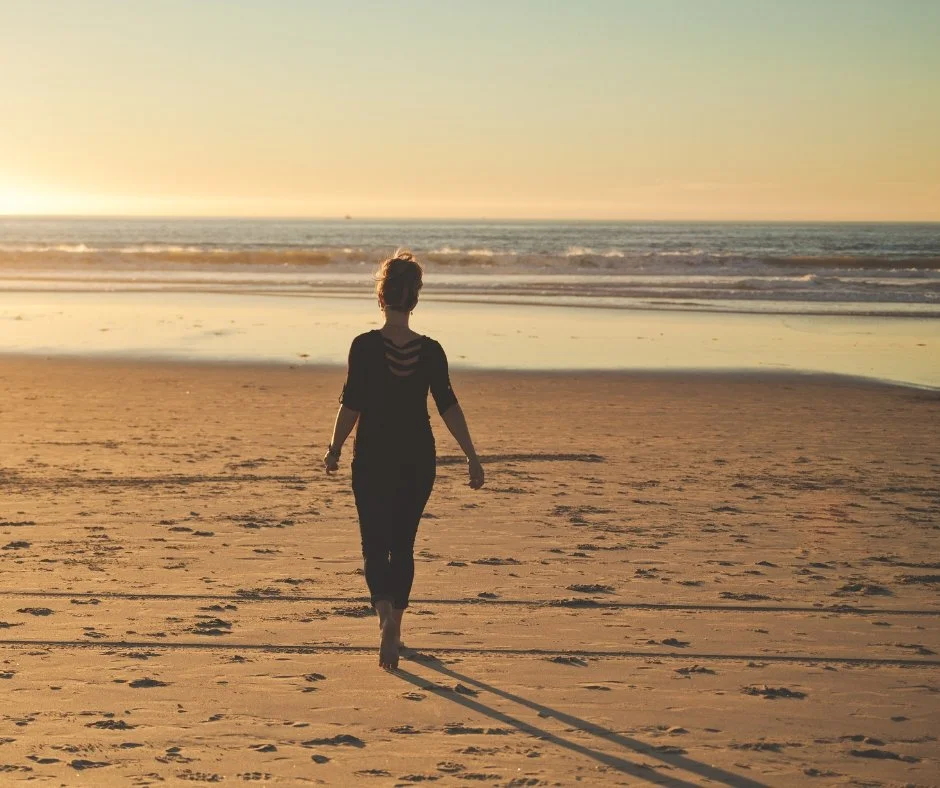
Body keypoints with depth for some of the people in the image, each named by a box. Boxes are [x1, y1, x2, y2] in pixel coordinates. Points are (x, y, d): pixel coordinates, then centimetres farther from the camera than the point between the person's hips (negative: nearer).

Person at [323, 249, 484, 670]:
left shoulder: (365, 345, -10)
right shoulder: (430, 350, -3)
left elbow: (351, 405, -9)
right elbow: (449, 406, -4)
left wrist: (334, 450, 4)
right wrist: (472, 457, -1)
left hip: (373, 460, -2)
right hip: (418, 461, 2)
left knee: (375, 546, 3)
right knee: (402, 546, 16)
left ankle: (386, 617, -21)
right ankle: (394, 629, 21)